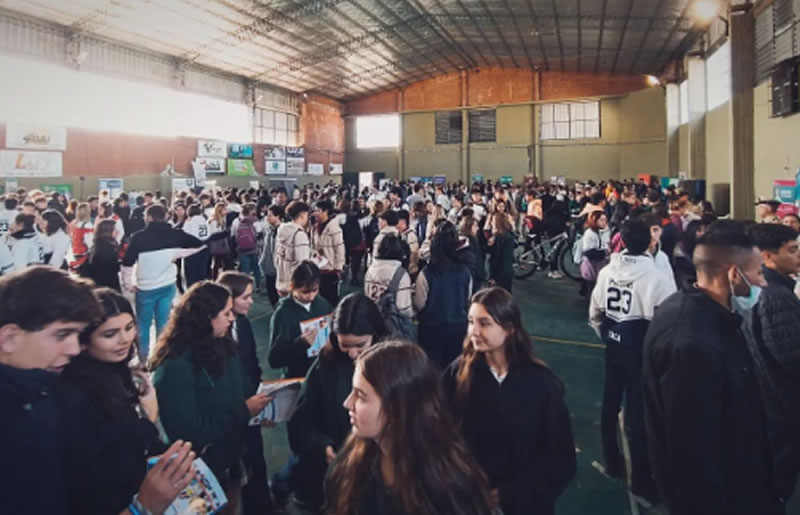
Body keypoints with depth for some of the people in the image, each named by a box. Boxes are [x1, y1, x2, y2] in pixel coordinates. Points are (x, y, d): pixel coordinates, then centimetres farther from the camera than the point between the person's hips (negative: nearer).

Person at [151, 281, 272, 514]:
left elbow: (240, 387, 8)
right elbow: (188, 430, -29)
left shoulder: (221, 345, -2)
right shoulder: (176, 366, -28)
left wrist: (257, 406, -12)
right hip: (202, 468, -7)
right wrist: (244, 412, -25)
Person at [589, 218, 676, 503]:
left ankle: (612, 461, 33)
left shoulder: (606, 271, -1)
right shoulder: (657, 276, -17)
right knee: (638, 409, 3)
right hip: (642, 349, -5)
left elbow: (595, 312, 6)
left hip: (614, 345, 5)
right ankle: (640, 478, 12)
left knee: (610, 402, 17)